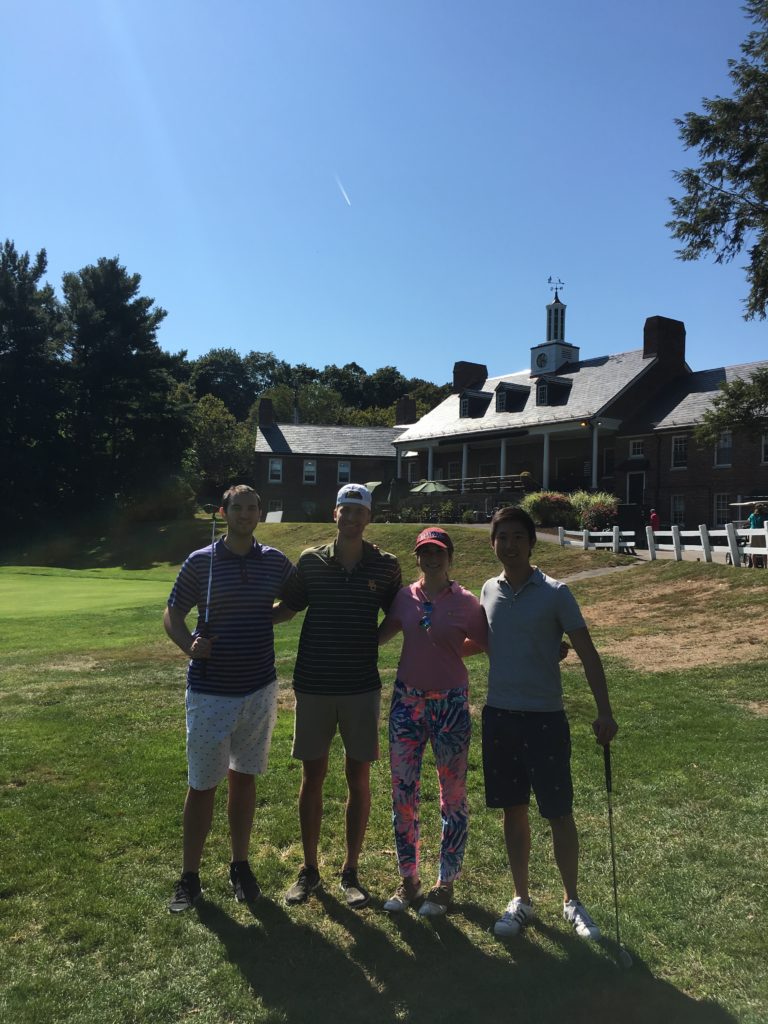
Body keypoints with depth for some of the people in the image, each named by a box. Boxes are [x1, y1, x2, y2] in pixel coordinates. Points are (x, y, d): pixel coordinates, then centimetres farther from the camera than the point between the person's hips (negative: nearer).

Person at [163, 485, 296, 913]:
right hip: (210, 692, -2)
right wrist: (189, 645, -20)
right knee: (203, 785, 5)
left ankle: (241, 866, 31)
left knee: (244, 778, 16)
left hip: (260, 689, 3)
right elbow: (173, 615, 0)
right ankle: (190, 877, 22)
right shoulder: (200, 562, -6)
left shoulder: (275, 561, 0)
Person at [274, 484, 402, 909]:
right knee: (312, 776, 10)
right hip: (313, 683, 1)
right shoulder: (311, 561, -1)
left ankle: (350, 871, 24)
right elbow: (288, 607, 9)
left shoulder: (386, 566, -2)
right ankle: (309, 869, 27)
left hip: (362, 686, 0)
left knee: (358, 778, 7)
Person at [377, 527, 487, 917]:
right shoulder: (405, 597, 2)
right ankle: (408, 878, 27)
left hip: (450, 703, -3)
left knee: (452, 794, 9)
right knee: (403, 791, 9)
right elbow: (379, 636, 13)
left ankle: (446, 882, 26)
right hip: (407, 700, 3)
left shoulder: (465, 602, -8)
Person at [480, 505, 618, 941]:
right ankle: (522, 900, 29)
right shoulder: (490, 590, 4)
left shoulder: (555, 593, -9)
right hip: (499, 715, 4)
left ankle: (573, 902, 26)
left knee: (560, 814, 5)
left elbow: (587, 652, -8)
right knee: (514, 811, 13)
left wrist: (604, 712, -14)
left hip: (544, 718, -4)